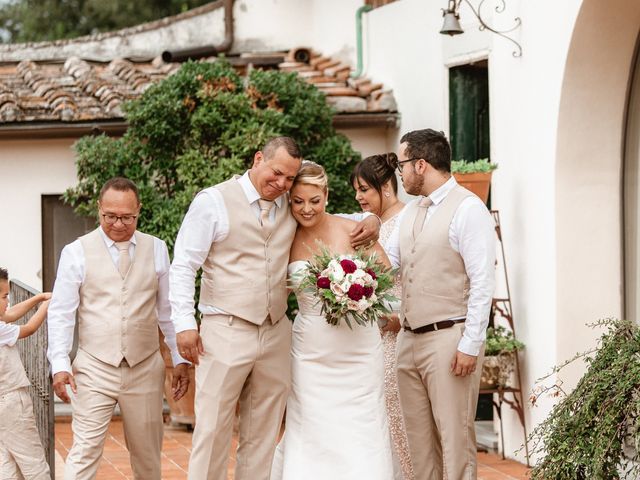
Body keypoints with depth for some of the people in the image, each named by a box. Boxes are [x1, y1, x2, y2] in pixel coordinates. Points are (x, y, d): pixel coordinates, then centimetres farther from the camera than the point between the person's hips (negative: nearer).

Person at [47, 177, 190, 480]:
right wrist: (59, 364, -11)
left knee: (147, 454, 10)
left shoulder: (156, 249, 5)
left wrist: (179, 358, 8)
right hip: (94, 368, -2)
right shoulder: (76, 253, -1)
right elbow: (60, 313, -2)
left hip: (145, 368, 2)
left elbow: (168, 308, 10)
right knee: (85, 451, -10)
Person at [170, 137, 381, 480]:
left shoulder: (290, 204, 11)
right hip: (225, 332, -5)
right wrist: (185, 323, -12)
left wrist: (369, 221, 5)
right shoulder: (213, 201, -2)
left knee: (262, 437, 8)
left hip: (276, 334, 5)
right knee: (212, 430, -4)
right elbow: (184, 266, -4)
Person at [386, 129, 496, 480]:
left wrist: (470, 345, -19)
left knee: (454, 439, -5)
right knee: (419, 440, 12)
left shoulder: (468, 209, -10)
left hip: (450, 339, -8)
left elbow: (482, 283, -15)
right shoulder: (410, 212, 15)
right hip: (410, 340, 8)